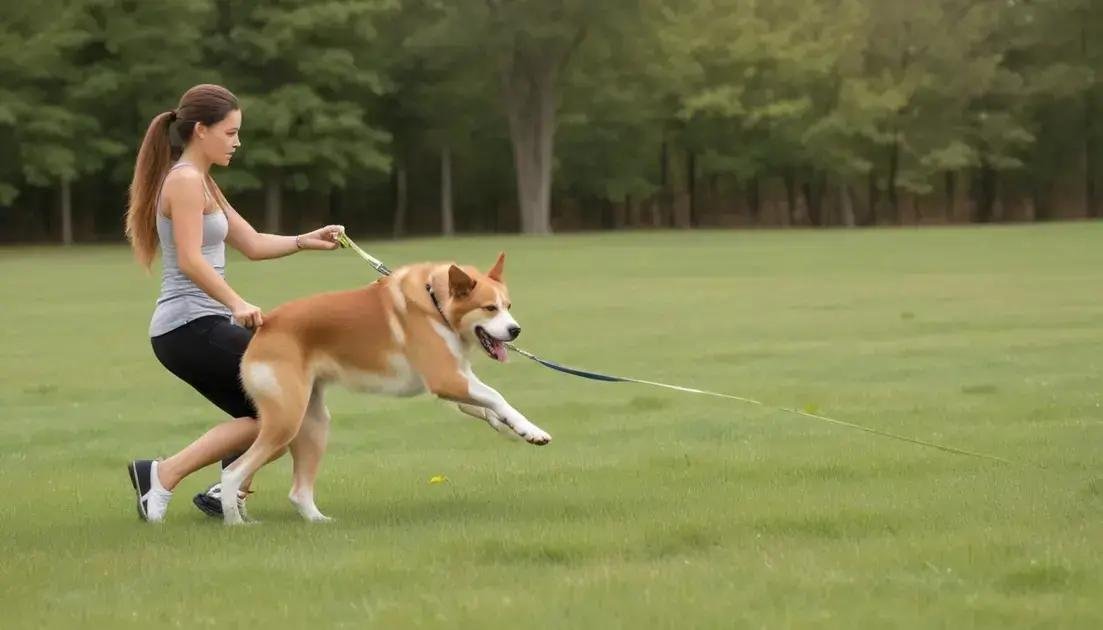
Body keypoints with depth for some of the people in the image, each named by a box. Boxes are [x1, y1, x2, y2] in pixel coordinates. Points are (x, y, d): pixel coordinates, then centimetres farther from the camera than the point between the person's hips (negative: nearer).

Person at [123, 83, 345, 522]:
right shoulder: (186, 180, -10)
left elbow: (252, 244, 21)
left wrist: (305, 241, 8)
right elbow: (190, 260, -21)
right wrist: (237, 304, -31)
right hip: (192, 326, -10)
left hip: (184, 331, 10)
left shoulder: (200, 183, 21)